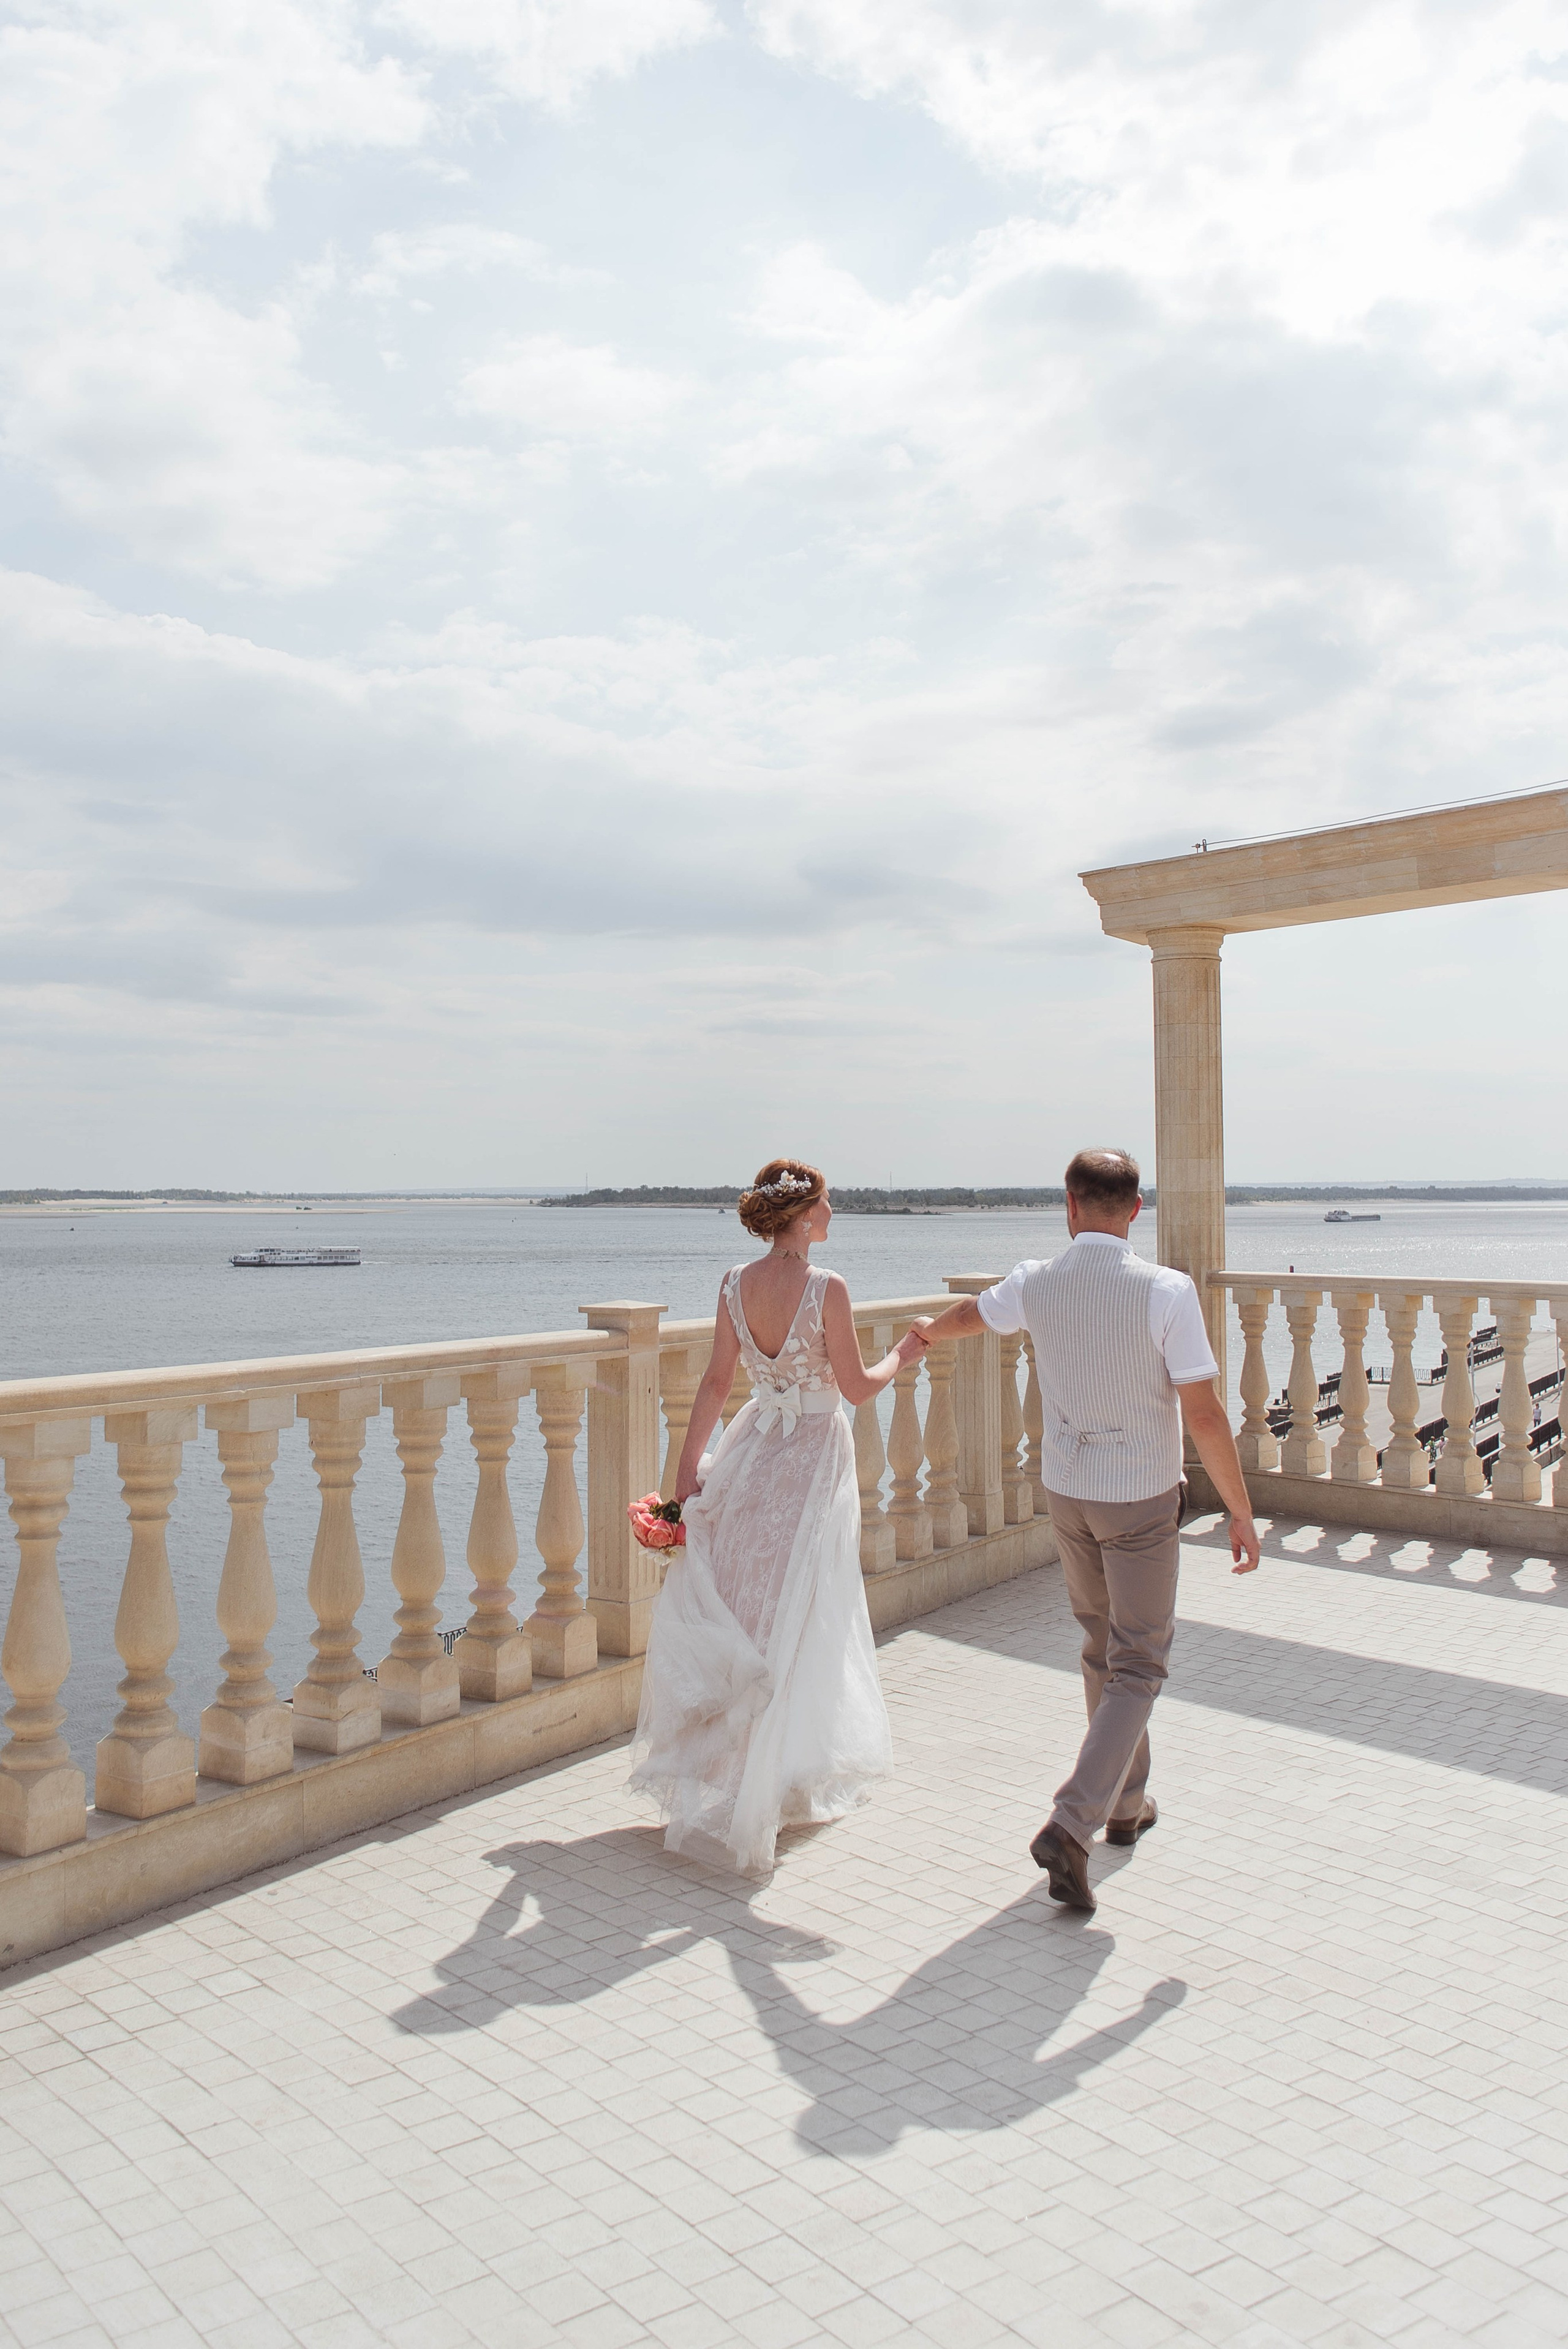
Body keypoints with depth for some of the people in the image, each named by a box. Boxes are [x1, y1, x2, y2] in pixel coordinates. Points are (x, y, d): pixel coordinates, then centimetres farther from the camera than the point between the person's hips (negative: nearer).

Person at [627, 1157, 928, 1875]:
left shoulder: (735, 1283, -2)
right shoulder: (826, 1288, -18)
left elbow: (716, 1382, 1)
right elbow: (856, 1387, -12)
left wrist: (689, 1466, 6)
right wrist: (904, 1355, 6)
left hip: (753, 1451, 5)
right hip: (813, 1458, -5)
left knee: (740, 1609, 17)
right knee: (794, 1621, 7)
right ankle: (777, 1777, 17)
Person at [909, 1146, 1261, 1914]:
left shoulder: (1036, 1284, -6)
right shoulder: (1166, 1291, -19)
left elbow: (968, 1316, 16)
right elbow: (1205, 1417, -18)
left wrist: (927, 1330, 40)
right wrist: (1241, 1511, -6)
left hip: (1067, 1492, 4)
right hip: (1141, 1502, -4)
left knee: (1103, 1648, 22)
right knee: (1138, 1666, 5)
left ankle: (1126, 1803, 37)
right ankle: (1071, 1824, -7)